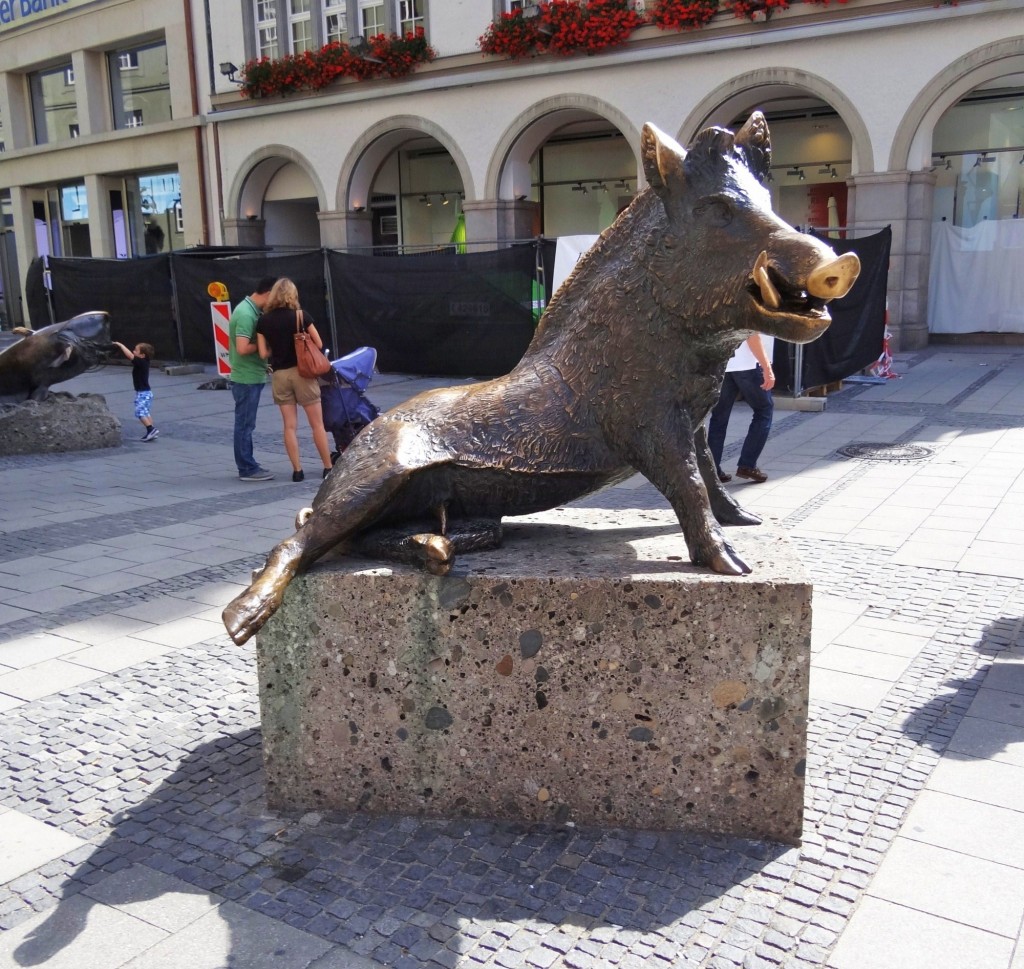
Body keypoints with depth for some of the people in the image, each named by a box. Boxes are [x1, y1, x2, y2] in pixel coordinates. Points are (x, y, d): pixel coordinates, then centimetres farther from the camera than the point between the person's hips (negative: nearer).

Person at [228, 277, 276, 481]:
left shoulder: (249, 309, 11)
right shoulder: (246, 314, -20)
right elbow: (243, 348, -27)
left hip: (250, 376, 10)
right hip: (247, 378, -10)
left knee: (245, 424, 15)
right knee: (245, 425, -2)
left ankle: (248, 466, 23)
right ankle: (247, 469, 4)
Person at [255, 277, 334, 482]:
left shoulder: (263, 321, 0)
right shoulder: (301, 316, -6)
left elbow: (263, 353, -1)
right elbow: (318, 344, -3)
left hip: (279, 375, 2)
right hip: (302, 372, -2)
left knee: (290, 426, 7)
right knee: (317, 424, 6)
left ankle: (297, 470, 8)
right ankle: (328, 467, 11)